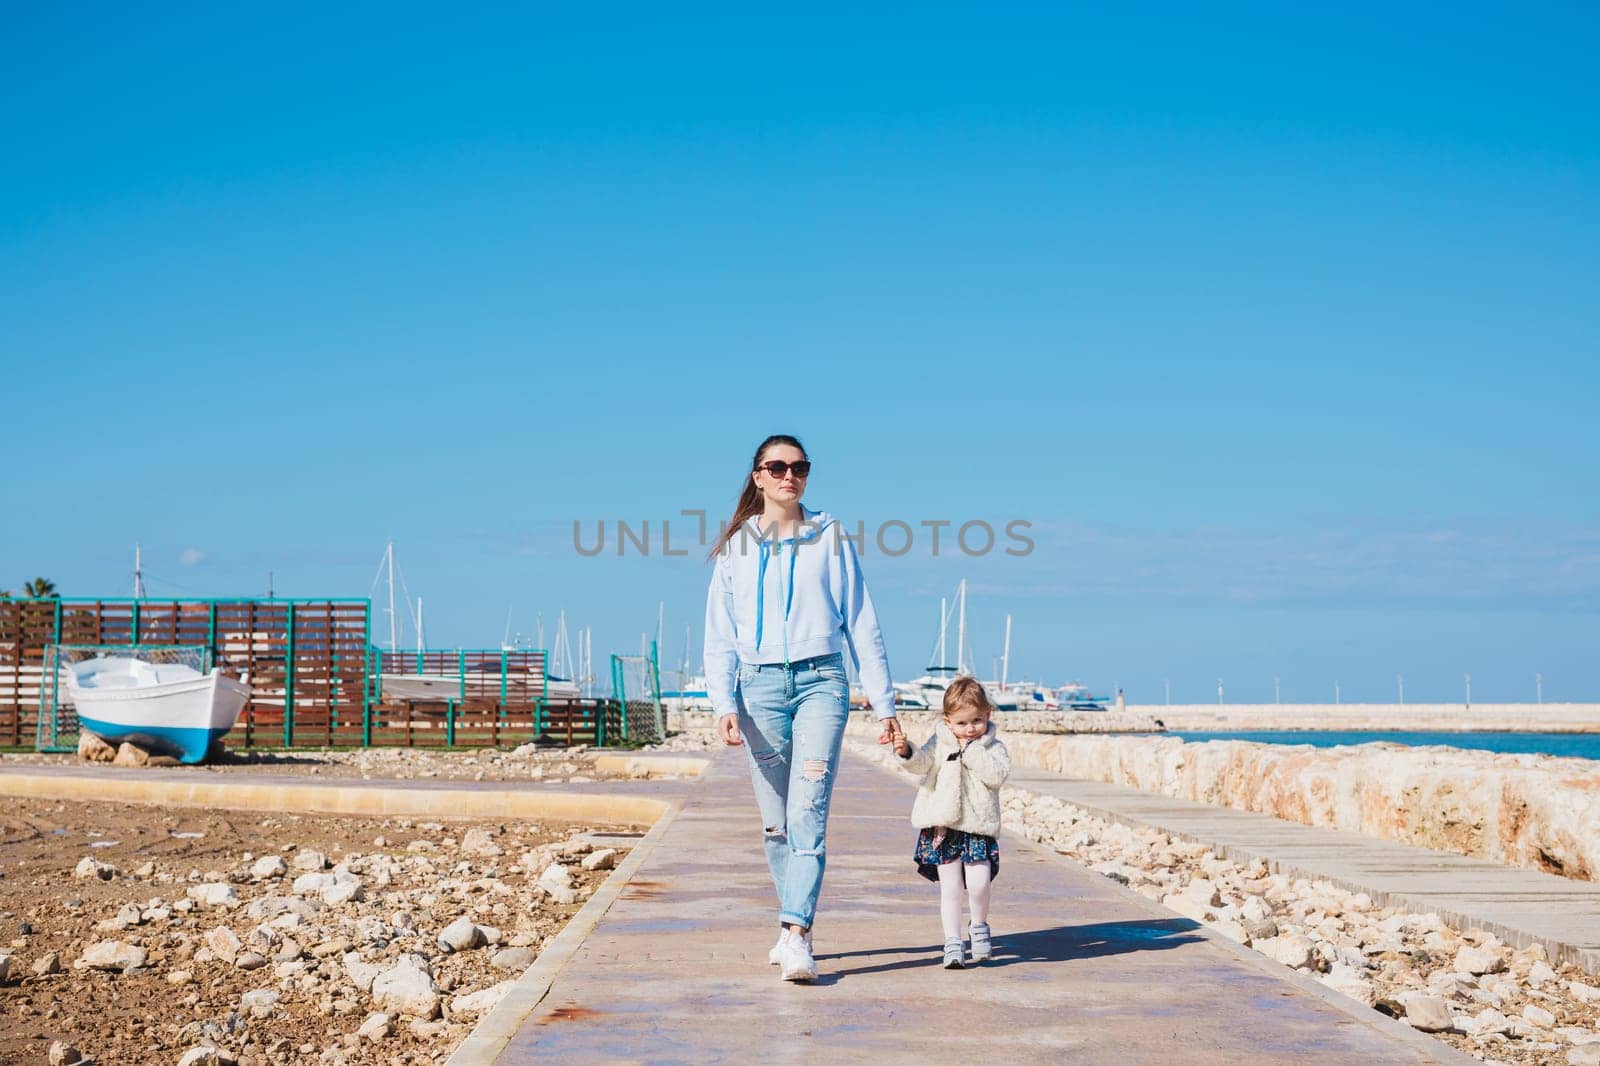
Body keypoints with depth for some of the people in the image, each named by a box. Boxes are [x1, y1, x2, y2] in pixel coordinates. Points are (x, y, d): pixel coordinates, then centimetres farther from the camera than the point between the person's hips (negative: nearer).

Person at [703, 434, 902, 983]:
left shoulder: (831, 539, 8)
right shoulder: (736, 547, 10)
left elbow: (862, 624, 8)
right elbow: (720, 635, 7)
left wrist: (884, 703, 5)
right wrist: (723, 704, -7)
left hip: (821, 680, -2)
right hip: (761, 685, 2)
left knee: (808, 812, -15)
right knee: (775, 821, 5)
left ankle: (796, 936, -22)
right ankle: (795, 926, 19)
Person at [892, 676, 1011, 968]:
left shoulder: (993, 747, 4)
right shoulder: (940, 742, 5)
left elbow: (997, 776, -13)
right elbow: (923, 762, -12)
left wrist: (972, 751, -15)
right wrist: (907, 752, -34)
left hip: (978, 827, -1)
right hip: (942, 826, 1)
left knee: (978, 883, -12)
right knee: (950, 887, 0)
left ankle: (980, 927, 16)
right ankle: (952, 942, 9)